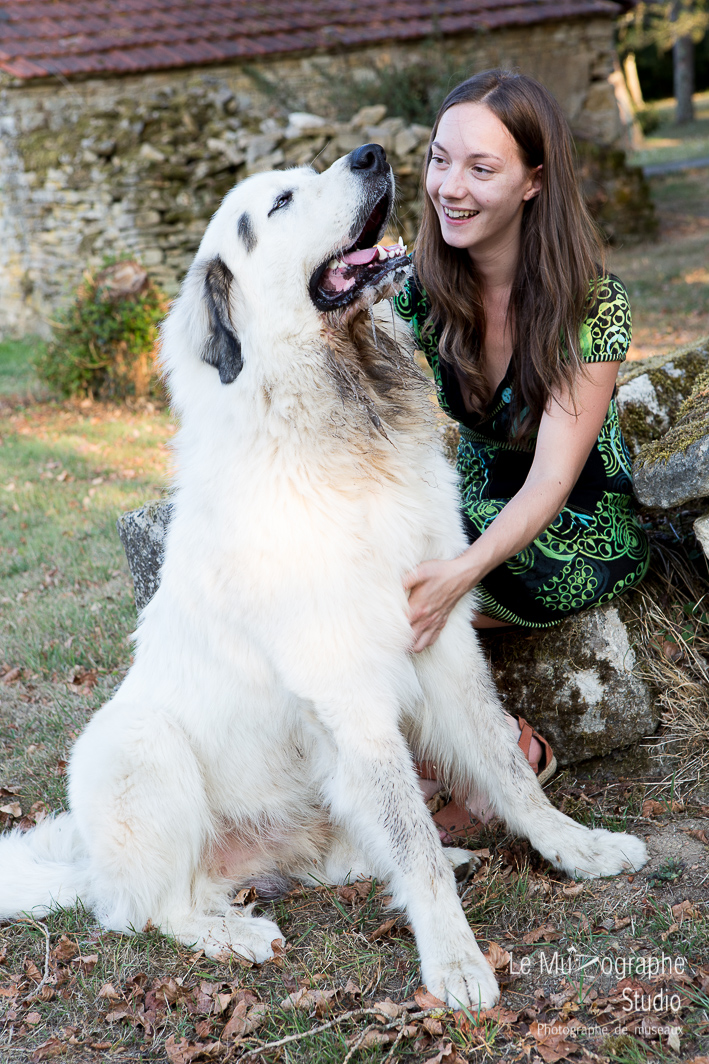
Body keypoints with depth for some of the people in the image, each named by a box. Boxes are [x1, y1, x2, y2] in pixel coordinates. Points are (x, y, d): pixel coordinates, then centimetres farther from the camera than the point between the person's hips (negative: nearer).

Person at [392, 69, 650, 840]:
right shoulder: (419, 286, -7)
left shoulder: (592, 305, -21)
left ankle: (509, 749, -2)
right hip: (478, 507, 5)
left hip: (581, 534, -5)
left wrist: (460, 573, -42)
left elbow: (552, 477, -26)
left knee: (406, 600, -25)